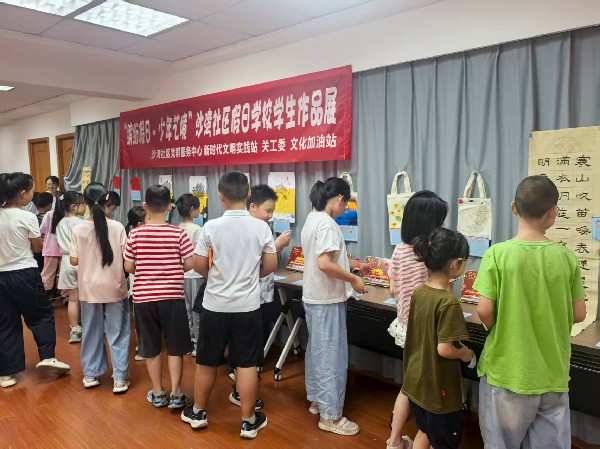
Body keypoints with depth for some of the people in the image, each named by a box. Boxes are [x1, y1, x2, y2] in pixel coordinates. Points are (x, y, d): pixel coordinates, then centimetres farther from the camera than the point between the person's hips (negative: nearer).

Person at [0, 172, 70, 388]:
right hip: (25, 274, -5)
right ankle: (47, 356, 4)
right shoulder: (28, 217, -12)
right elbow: (38, 247, -2)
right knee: (42, 314, 13)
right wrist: (39, 235, 13)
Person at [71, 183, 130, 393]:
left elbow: (74, 261, -3)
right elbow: (125, 258, -8)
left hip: (90, 288, 2)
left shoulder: (78, 229, -7)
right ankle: (120, 378, 11)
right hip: (114, 287, -1)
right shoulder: (117, 227, -11)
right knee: (117, 333, 8)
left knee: (91, 332, 17)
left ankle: (91, 375, 28)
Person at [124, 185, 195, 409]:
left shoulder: (135, 234, -5)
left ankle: (158, 393, 25)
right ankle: (176, 394, 15)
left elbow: (129, 267, -2)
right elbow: (190, 264, -7)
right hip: (172, 296, -1)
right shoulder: (179, 233, -9)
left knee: (151, 348, 14)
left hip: (143, 297, 2)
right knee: (175, 347, 11)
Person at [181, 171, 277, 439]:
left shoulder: (211, 227, -10)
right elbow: (271, 266, -1)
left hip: (215, 305, 0)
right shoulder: (261, 227, -7)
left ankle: (198, 413, 33)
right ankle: (248, 421, 19)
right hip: (248, 306, 0)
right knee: (247, 364, 9)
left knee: (207, 362, 16)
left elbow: (199, 266, -5)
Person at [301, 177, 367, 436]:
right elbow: (324, 264, -29)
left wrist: (345, 274, 17)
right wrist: (353, 279, -18)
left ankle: (316, 401, 34)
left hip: (314, 297, 10)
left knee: (317, 351, 19)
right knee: (332, 356, 0)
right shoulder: (327, 223, -21)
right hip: (327, 300, -10)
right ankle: (330, 416, 11)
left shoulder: (311, 219, 10)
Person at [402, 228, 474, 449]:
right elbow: (444, 349, -27)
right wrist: (465, 353, -8)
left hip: (416, 381, 7)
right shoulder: (449, 301, -25)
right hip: (438, 389, -7)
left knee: (425, 431, 28)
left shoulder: (419, 292, -2)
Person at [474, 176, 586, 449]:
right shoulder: (567, 257, -6)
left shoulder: (497, 254, -15)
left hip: (508, 371, -2)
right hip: (553, 373, 3)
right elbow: (578, 314, 0)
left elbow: (484, 311, -16)